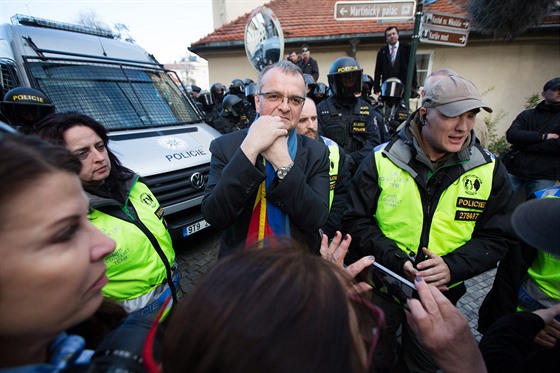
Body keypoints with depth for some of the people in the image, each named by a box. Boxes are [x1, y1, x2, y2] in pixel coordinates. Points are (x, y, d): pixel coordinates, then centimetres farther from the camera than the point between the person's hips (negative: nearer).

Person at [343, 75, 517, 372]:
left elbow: (497, 237, -4)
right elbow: (356, 221, -14)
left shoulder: (490, 170, -7)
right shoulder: (382, 159, -15)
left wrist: (452, 267, -21)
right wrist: (398, 262, -26)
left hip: (441, 292, 2)